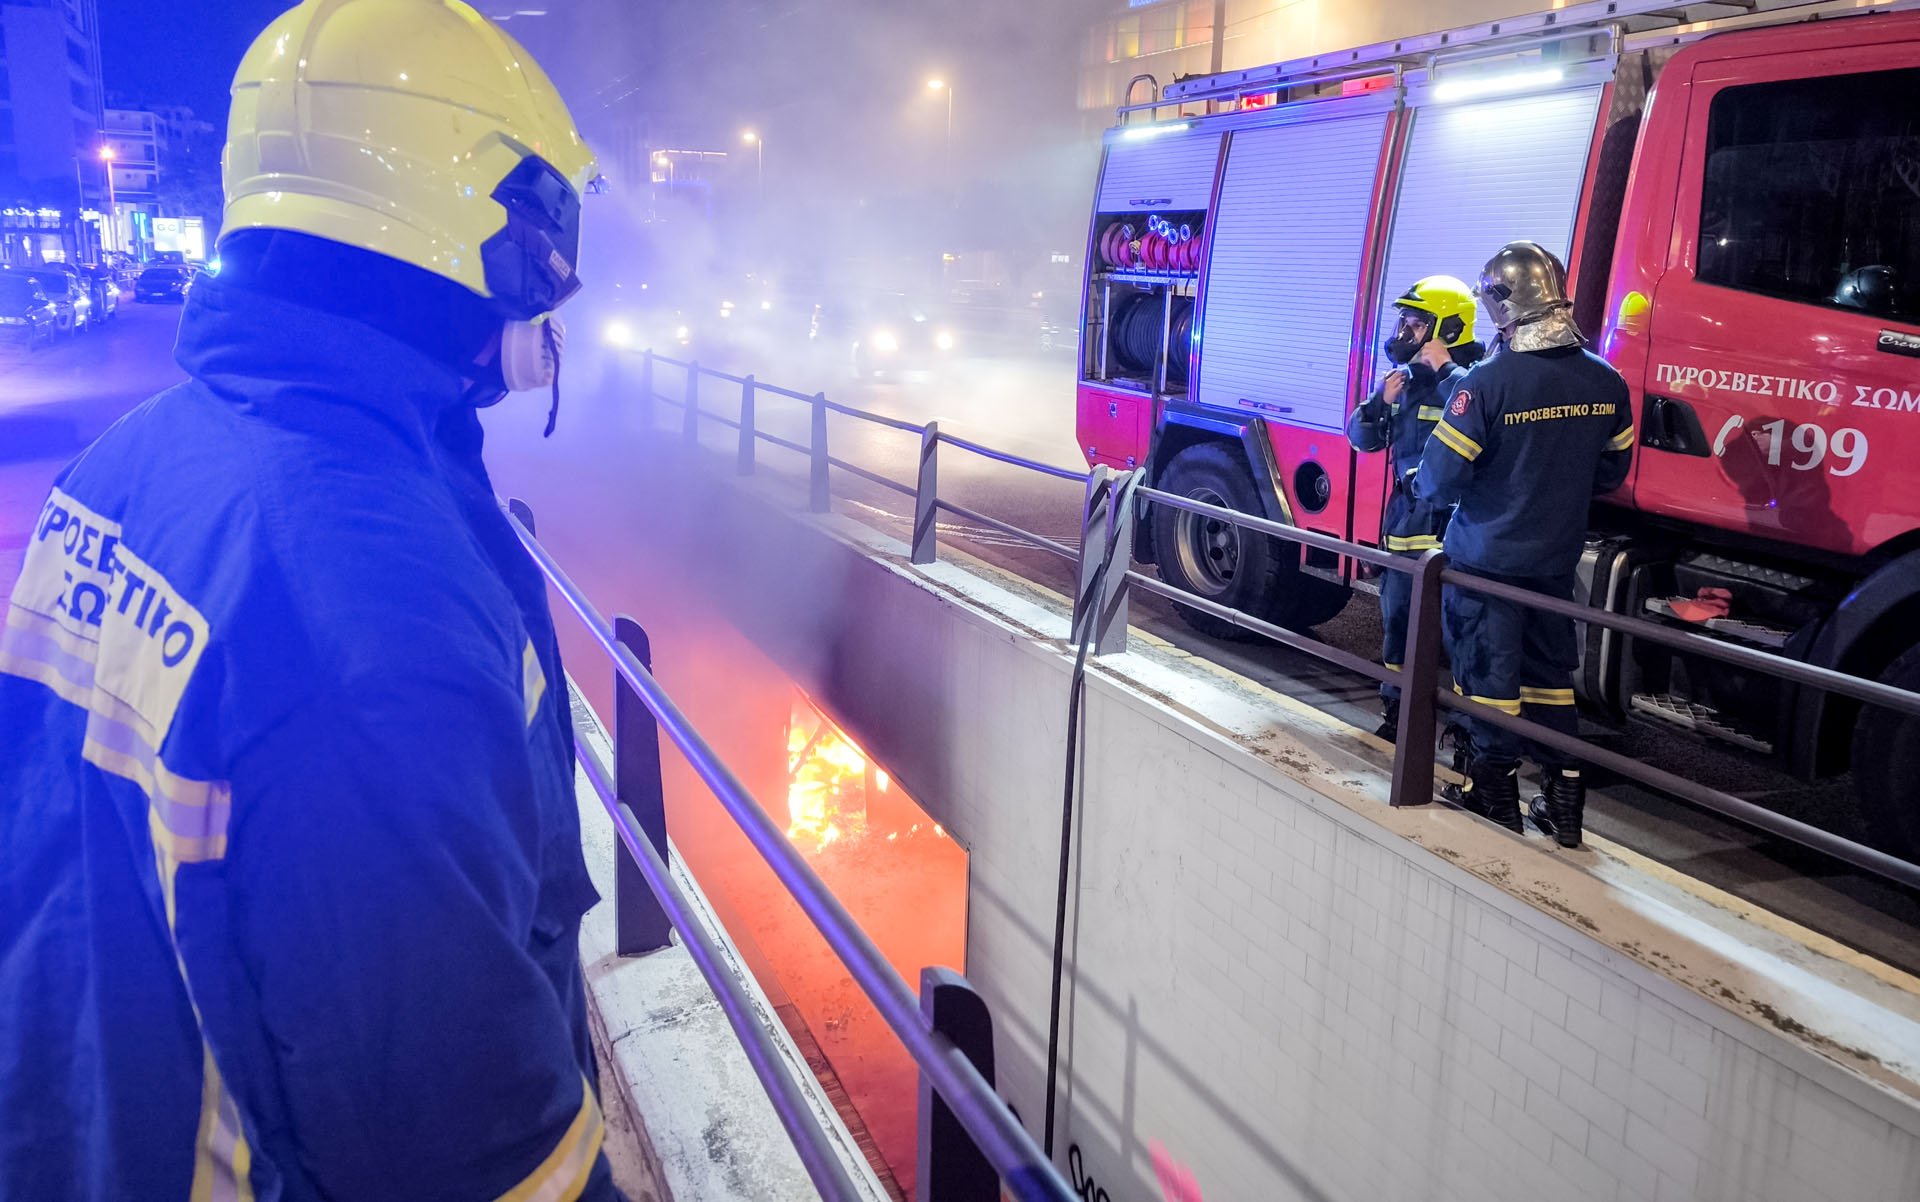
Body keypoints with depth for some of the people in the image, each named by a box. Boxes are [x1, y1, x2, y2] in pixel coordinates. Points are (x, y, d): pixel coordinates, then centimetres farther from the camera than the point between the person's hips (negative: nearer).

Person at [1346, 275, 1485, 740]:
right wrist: (1382, 401, -5)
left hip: (1455, 522, -7)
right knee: (1399, 614, 14)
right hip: (1407, 518, 8)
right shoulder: (1407, 376, 12)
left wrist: (1446, 369, -30)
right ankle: (1397, 709, 27)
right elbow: (1361, 438, 12)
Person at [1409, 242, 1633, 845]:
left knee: (1488, 671, 7)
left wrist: (1418, 481, 4)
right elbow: (1610, 471, 10)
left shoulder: (1486, 383, -21)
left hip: (1486, 557, -5)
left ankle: (1494, 788, 17)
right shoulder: (1605, 382, -1)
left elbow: (1442, 477, -18)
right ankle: (1564, 797, 22)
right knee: (1549, 670, 16)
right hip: (1557, 557, 6)